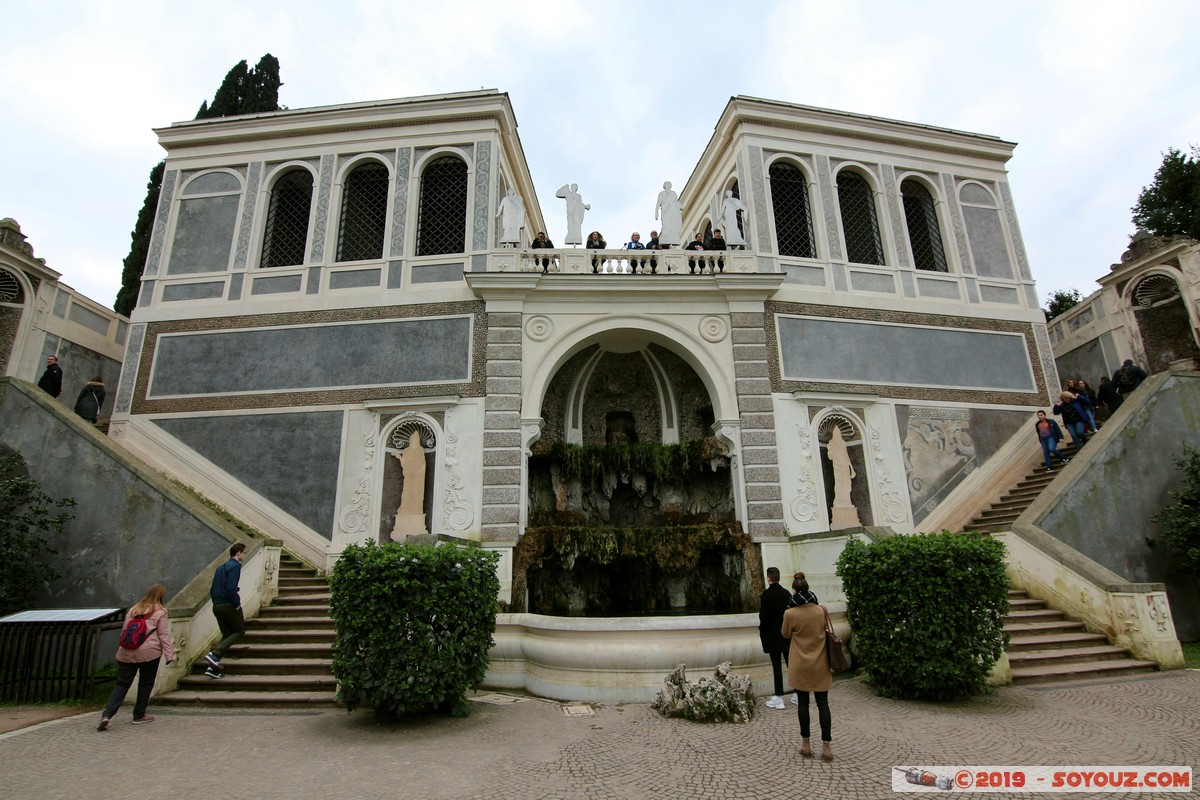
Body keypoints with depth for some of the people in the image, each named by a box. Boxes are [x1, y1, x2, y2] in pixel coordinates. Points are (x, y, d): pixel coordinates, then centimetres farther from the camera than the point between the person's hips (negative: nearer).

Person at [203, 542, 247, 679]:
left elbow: (212, 590, 17)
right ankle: (214, 654, -9)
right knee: (240, 629, 5)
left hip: (216, 606, 9)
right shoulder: (235, 566, -12)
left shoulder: (221, 567, 18)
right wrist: (237, 603, -12)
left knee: (227, 634, 14)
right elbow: (231, 588, -22)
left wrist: (216, 601, 17)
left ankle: (213, 667, 6)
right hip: (228, 605, -9)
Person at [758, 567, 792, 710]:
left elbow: (764, 615, -15)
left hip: (773, 636, -5)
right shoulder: (787, 593, 1)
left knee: (777, 666, 0)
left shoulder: (767, 594, -15)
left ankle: (779, 698, 4)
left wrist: (762, 631, 0)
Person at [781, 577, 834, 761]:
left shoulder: (790, 614, -16)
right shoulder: (821, 610, -9)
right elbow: (824, 630, 9)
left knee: (803, 703, 10)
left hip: (801, 666, -2)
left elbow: (785, 635, 0)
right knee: (823, 704, 8)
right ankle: (827, 746, 9)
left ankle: (806, 744, 18)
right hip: (820, 665, 2)